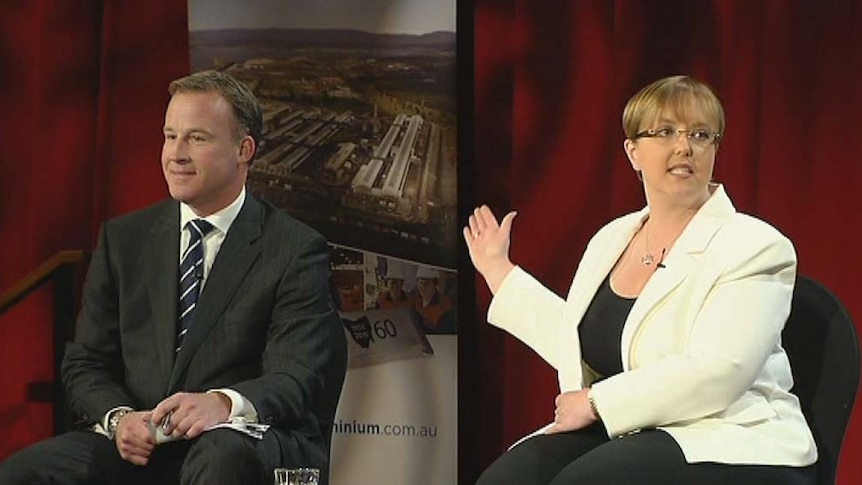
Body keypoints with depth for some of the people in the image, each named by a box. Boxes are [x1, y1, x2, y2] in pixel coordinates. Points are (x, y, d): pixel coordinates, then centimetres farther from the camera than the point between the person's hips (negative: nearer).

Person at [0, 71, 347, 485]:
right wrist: (117, 417, -12)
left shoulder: (296, 250, 0)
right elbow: (85, 362, 12)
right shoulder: (123, 239, 14)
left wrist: (224, 404, -32)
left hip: (246, 445, -3)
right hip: (136, 449, 3)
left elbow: (299, 377, -10)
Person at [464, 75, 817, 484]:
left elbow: (714, 373, -21)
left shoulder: (751, 247, -9)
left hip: (730, 449, -6)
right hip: (627, 437, 6)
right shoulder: (612, 238, 14)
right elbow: (575, 340, 22)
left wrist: (596, 403, -16)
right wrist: (498, 270, 27)